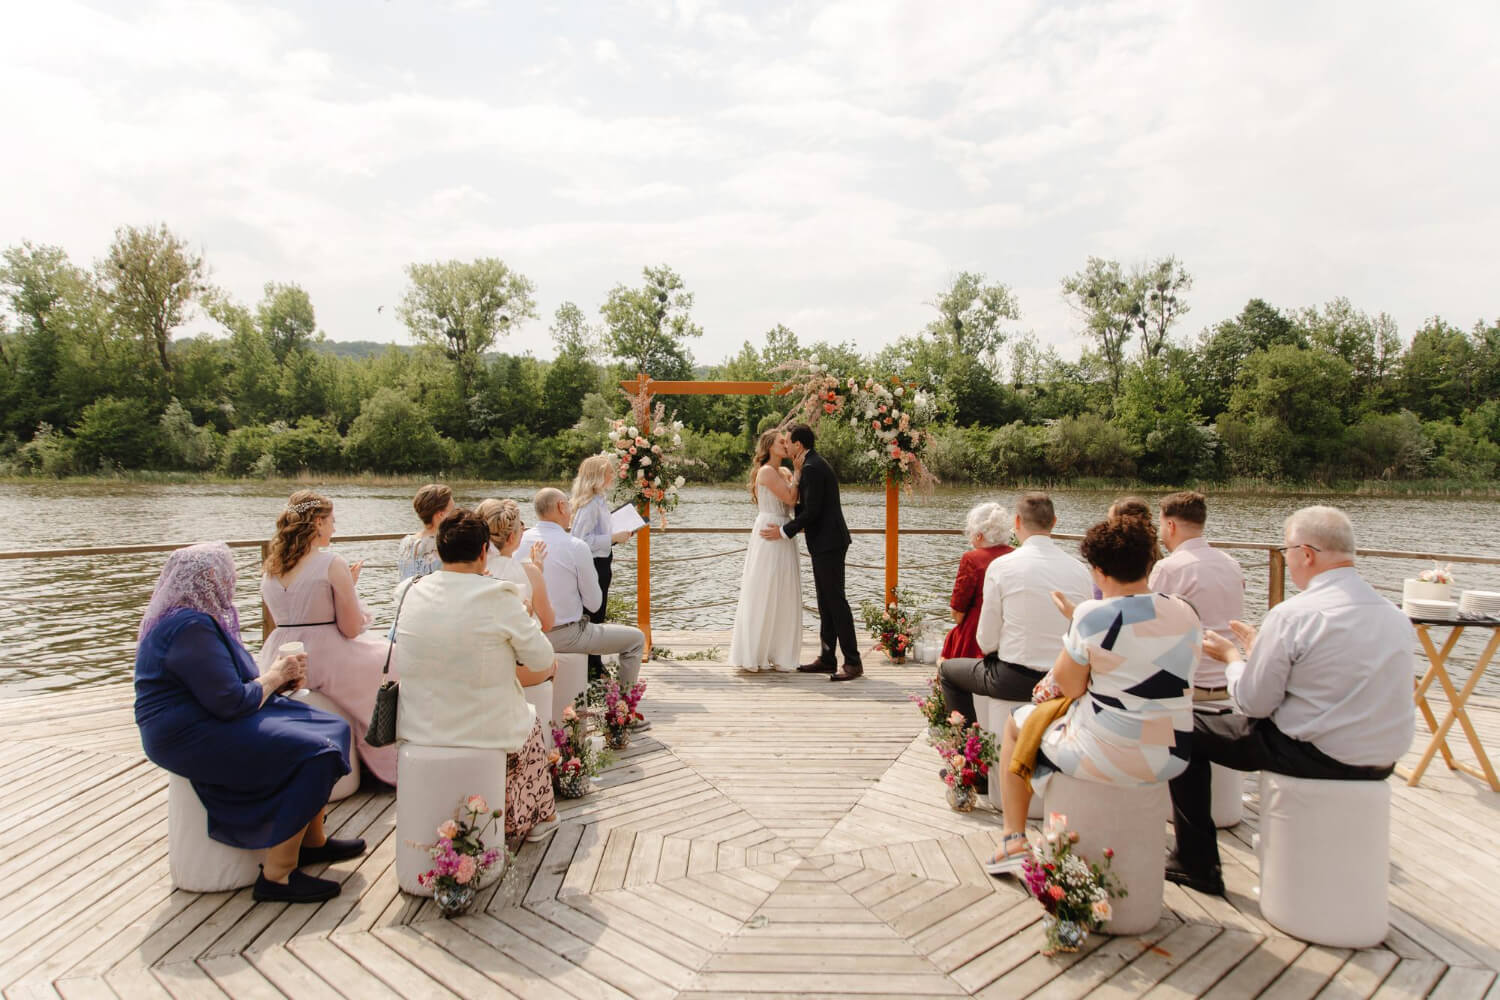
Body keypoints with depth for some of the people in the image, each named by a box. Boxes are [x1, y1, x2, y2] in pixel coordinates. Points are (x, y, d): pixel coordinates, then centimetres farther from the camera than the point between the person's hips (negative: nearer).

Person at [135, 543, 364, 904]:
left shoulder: (189, 619, 12)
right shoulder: (191, 628, -22)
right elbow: (229, 702, -25)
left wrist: (277, 677, 1)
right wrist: (273, 677, -8)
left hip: (210, 721, 11)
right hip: (193, 738, -11)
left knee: (328, 728, 5)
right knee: (311, 754, -21)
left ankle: (313, 841, 14)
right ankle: (278, 875, -13)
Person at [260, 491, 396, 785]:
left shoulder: (269, 570, 6)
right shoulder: (333, 564, -15)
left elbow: (275, 625, 17)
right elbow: (351, 629, -13)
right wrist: (350, 586, 1)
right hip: (326, 662, -7)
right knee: (391, 660, 16)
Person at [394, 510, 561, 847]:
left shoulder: (410, 593, -4)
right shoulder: (498, 597, -18)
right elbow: (543, 660, -10)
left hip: (415, 729, 5)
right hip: (483, 731, -4)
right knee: (531, 724, 28)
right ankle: (516, 822, 42)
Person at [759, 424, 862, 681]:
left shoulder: (812, 468, -16)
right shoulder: (815, 464, 16)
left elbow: (812, 511, -19)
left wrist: (784, 531, -13)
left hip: (828, 543, -10)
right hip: (826, 542, 10)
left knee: (835, 600, -7)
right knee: (826, 602, 12)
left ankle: (853, 662, -3)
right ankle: (827, 658, 19)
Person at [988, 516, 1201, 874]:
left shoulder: (1093, 616, -18)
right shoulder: (1187, 613, -1)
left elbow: (1069, 686, -10)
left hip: (1106, 755, -6)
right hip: (1172, 758, 6)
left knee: (1016, 722, 21)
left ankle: (1014, 840, 25)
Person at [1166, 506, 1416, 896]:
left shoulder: (1293, 614, -19)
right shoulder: (1397, 617, 4)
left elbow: (1252, 704, -14)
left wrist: (1232, 656, 5)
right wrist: (1263, 647, 21)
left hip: (1315, 757, -8)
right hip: (1383, 763, 8)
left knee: (1187, 732, 6)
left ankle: (1197, 865, 13)